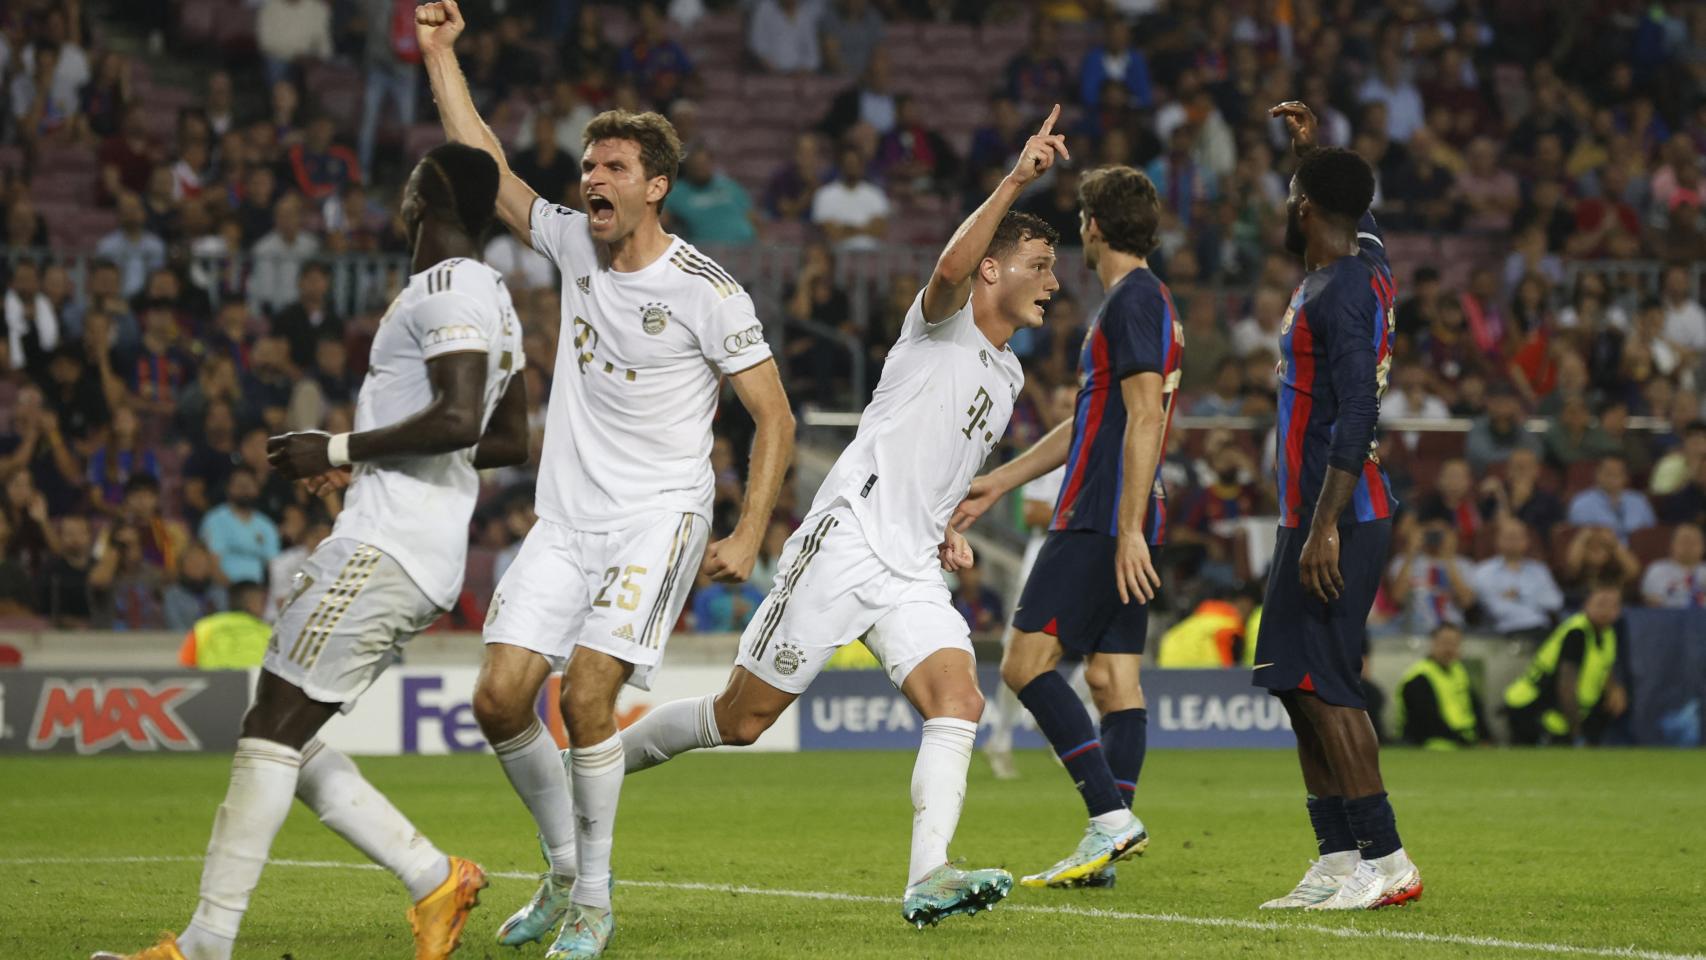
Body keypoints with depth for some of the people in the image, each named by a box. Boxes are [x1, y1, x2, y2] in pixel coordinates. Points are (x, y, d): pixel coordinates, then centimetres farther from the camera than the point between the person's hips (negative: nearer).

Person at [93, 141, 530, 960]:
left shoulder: (449, 291, -11)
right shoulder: (493, 301, 20)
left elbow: (458, 418, -24)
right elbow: (511, 440, 28)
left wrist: (340, 450, -14)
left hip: (384, 549, -10)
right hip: (427, 561, 10)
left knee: (272, 730, -10)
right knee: (290, 741, 11)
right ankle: (434, 881, 6)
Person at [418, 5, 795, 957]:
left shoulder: (707, 292, -10)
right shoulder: (575, 243, 5)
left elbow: (775, 417, -5)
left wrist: (750, 535, -12)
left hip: (659, 515, -6)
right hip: (567, 518, 6)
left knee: (588, 690, -21)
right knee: (501, 696, -4)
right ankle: (564, 867, 17)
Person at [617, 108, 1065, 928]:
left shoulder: (1007, 374, 21)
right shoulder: (942, 324, -3)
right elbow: (951, 267, -29)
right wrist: (1015, 180, -36)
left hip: (911, 574, 7)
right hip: (844, 545, -7)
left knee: (959, 701, -18)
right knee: (742, 718, -2)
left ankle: (928, 877, -27)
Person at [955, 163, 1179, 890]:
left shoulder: (1133, 301, -11)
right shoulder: (1148, 301, 21)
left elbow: (1145, 418, -19)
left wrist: (1128, 528, -24)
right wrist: (999, 482, 31)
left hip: (1103, 521, -10)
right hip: (1123, 524, 10)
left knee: (1027, 662, -11)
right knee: (1113, 678, 6)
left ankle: (1111, 814, -18)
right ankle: (1108, 840, 2)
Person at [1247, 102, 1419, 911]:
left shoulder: (1336, 295, -16)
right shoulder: (1367, 263, 12)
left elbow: (1357, 414, -24)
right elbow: (1357, 212, 39)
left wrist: (1326, 524, -26)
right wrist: (1311, 150, 34)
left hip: (1336, 517, -10)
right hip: (1318, 515, 10)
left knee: (1323, 684, -12)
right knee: (1299, 684, 11)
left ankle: (1385, 860, -14)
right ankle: (1339, 858, 13)